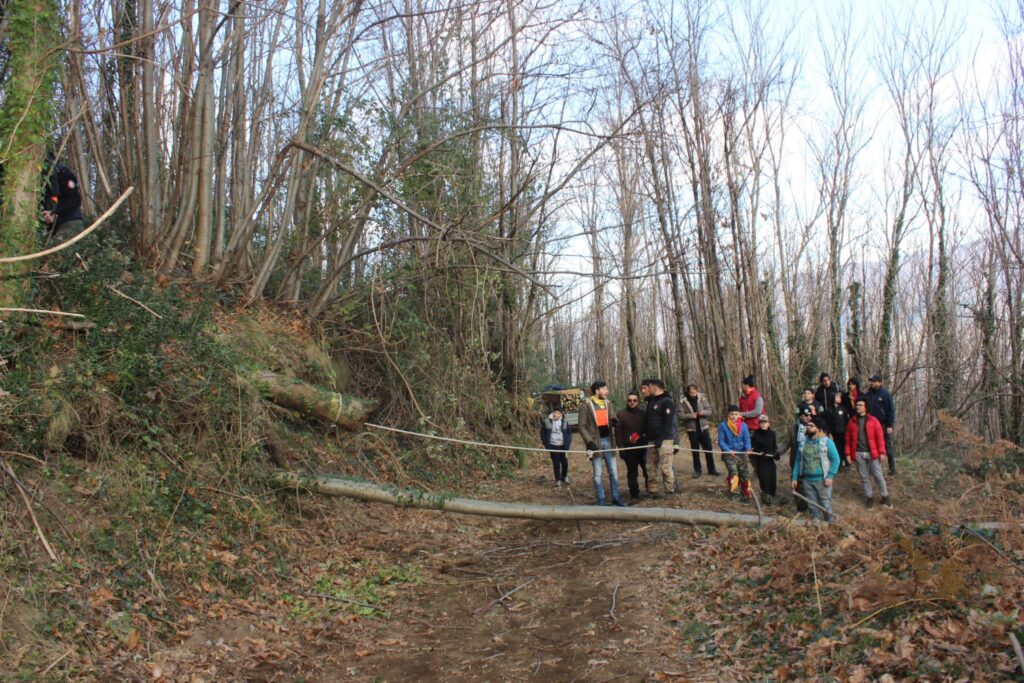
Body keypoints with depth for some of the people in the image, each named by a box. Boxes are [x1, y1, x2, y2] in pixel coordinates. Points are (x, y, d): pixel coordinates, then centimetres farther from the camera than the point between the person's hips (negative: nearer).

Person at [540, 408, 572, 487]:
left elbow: (569, 433, 8)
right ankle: (558, 480, 13)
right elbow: (543, 433, 5)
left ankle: (564, 477, 28)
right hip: (553, 446, -1)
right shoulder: (546, 421, -4)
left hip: (563, 445, 1)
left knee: (565, 462, 5)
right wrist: (546, 445, 0)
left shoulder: (565, 421, 0)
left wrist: (568, 444, -1)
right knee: (556, 463, 1)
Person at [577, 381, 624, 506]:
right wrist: (589, 442, -17)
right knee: (597, 473, 3)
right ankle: (601, 500, 11)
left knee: (613, 471, 7)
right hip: (595, 441, -5)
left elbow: (612, 418, 11)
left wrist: (614, 421, -15)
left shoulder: (608, 403, 10)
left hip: (607, 440, 5)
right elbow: (581, 426, -8)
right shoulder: (585, 405, -6)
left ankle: (615, 497, 17)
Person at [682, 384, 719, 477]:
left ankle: (711, 469, 17)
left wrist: (703, 412, -20)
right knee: (695, 451, 6)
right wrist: (691, 415, -25)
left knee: (708, 449, 5)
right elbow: (681, 414, -10)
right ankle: (697, 470, 17)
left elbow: (710, 411, 0)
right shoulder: (683, 401, -6)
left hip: (704, 427, 1)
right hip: (692, 429, -1)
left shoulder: (702, 398, -2)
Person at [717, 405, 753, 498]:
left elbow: (747, 439, -1)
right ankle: (730, 488, 5)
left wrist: (748, 449, -20)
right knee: (733, 471, -20)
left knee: (744, 472, 7)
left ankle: (746, 490, 29)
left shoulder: (744, 425, -2)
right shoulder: (723, 426, -8)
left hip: (742, 453, 3)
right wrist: (728, 450, -19)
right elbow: (721, 441, -5)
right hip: (729, 453, -3)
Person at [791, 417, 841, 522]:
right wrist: (795, 477, 8)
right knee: (812, 505, 13)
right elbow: (798, 460, 10)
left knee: (825, 504, 5)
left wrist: (830, 476, -15)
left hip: (822, 480, -4)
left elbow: (835, 459, -7)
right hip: (807, 480, 4)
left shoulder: (827, 442, -7)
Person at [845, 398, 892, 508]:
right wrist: (848, 454, 2)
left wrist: (882, 452, -7)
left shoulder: (873, 420, -2)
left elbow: (880, 437, -3)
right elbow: (848, 439, 7)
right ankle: (869, 497, 22)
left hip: (872, 453, -2)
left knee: (878, 475, 3)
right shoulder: (852, 422, 5)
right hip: (858, 453, 2)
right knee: (864, 477, 10)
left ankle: (885, 497, 17)